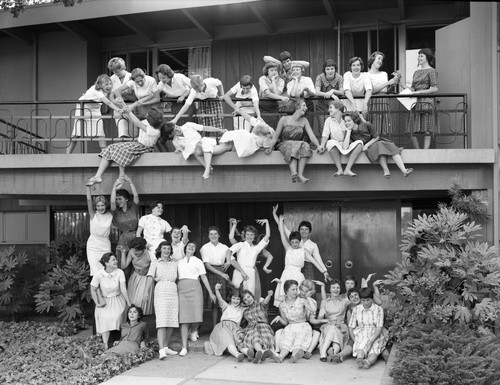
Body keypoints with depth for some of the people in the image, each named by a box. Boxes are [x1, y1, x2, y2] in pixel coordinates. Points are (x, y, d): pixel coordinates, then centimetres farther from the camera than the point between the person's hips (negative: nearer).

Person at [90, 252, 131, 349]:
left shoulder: (119, 273, -15)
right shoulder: (98, 274, -16)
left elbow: (123, 289, -15)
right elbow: (93, 290, -4)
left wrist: (129, 304, -17)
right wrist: (97, 303, -8)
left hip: (118, 300, 0)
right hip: (105, 301, 0)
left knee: (117, 317, -23)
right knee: (105, 320, -20)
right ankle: (105, 346, -22)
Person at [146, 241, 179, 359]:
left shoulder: (174, 263, 18)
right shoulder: (155, 263, 9)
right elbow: (150, 278, -5)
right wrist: (147, 292, -15)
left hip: (173, 292, 4)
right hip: (161, 291, -4)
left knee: (172, 321, 3)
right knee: (162, 321, -13)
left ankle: (166, 347, 15)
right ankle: (161, 350, -19)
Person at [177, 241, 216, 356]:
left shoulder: (198, 261, 13)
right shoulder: (179, 262, 18)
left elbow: (204, 278, 11)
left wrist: (211, 293, 8)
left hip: (194, 288, -1)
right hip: (181, 289, 1)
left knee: (197, 315, -11)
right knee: (183, 318, -7)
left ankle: (193, 331, 26)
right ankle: (184, 348, -6)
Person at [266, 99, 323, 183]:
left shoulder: (304, 121, 11)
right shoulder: (284, 119, 1)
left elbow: (311, 136, 2)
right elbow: (276, 136, 1)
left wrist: (318, 146, -14)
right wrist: (270, 148, -9)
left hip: (298, 145, 3)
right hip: (284, 145, -3)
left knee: (305, 146, -31)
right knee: (293, 147, -37)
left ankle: (300, 174, -43)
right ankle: (294, 173, -56)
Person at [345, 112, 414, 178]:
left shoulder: (366, 125, -15)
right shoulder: (349, 133, -13)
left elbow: (376, 137, -5)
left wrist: (367, 145, -19)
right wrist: (348, 131, -28)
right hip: (368, 150, -2)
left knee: (392, 147, -28)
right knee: (379, 145, -35)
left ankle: (404, 171, -42)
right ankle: (386, 170, -51)